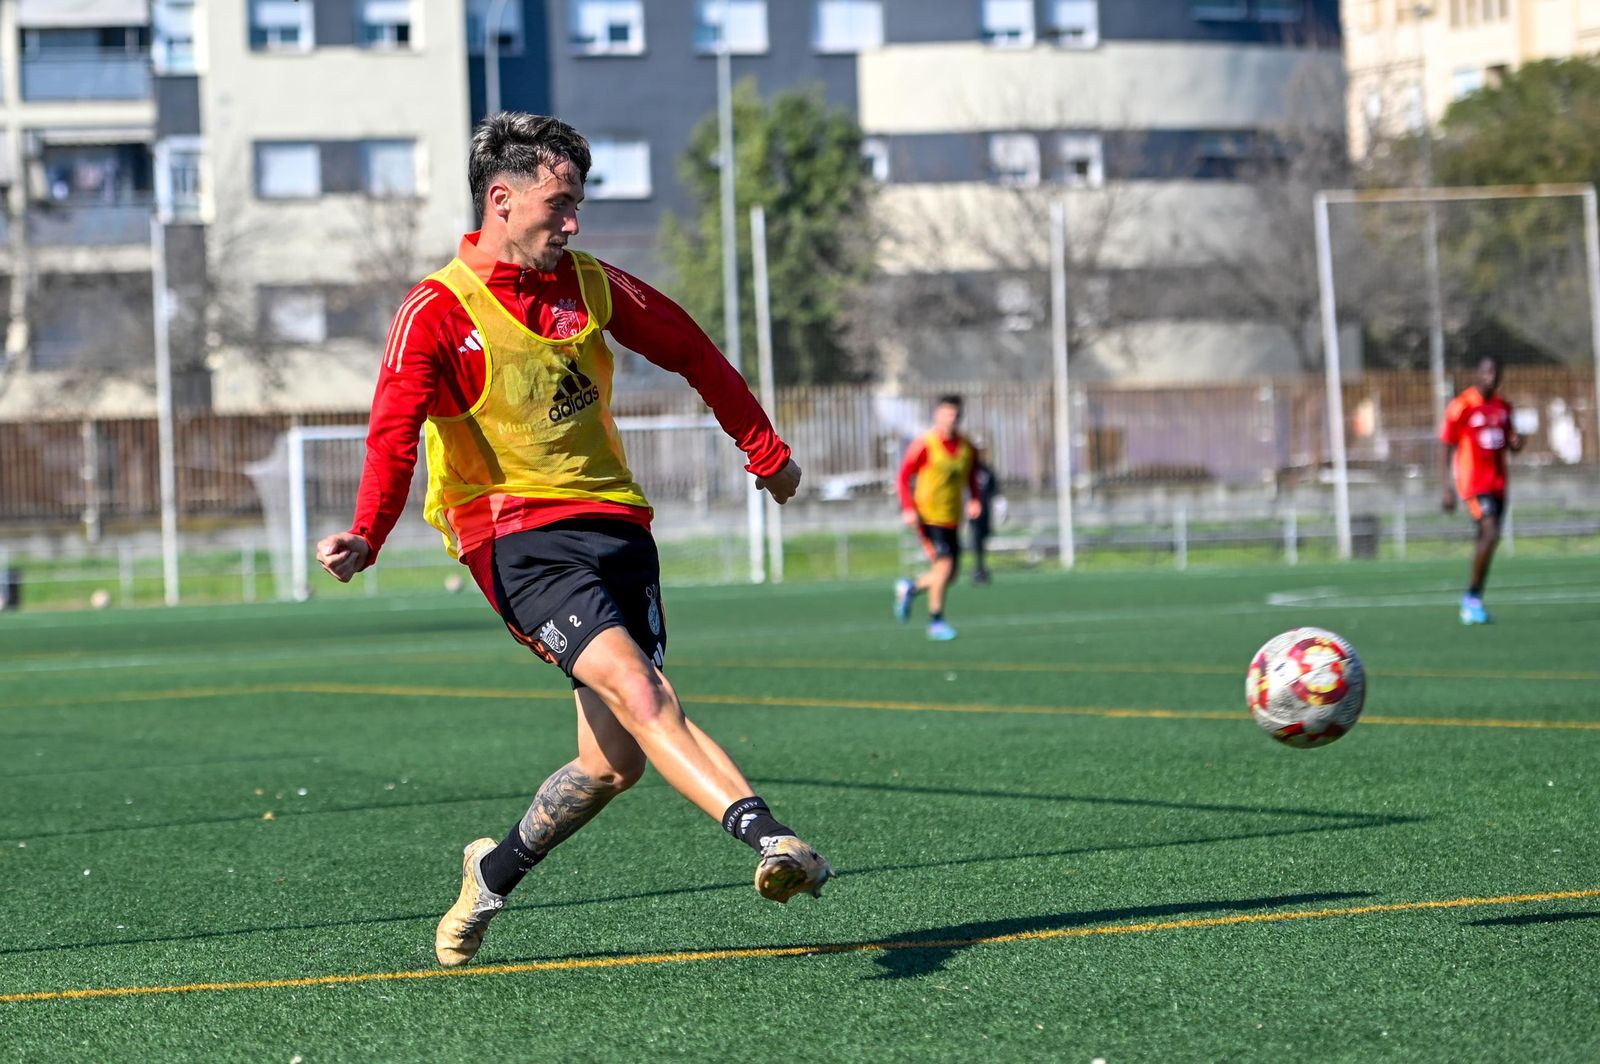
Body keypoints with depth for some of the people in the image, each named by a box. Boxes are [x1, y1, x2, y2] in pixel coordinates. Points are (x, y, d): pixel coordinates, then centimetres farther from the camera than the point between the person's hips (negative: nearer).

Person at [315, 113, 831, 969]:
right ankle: (766, 836, -39)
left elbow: (689, 351, 26)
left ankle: (497, 869, 23)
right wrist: (365, 537, -33)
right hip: (516, 536, -6)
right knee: (636, 689, -26)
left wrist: (764, 449, 31)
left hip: (613, 524, 6)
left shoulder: (590, 285, 11)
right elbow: (394, 432, -17)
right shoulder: (438, 312, -6)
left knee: (617, 759, -1)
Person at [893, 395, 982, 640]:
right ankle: (936, 622, -5)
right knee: (944, 563, -16)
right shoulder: (924, 445, -10)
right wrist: (908, 508, -16)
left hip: (952, 519, 6)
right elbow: (904, 477, -6)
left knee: (951, 574, 5)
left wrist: (973, 500, -1)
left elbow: (970, 477, 18)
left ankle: (910, 589, 32)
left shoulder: (966, 447, 6)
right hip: (928, 516, -6)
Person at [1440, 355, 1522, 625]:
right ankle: (1472, 597, -8)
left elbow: (1508, 443, 21)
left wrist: (1515, 443, -5)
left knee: (1487, 540, 8)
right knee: (1490, 534, -19)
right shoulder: (1460, 407, -9)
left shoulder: (1503, 407, 11)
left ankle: (1474, 602, 17)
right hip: (1473, 482, -7)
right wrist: (1448, 489, -10)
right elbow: (1447, 448, -6)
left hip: (1497, 482, 7)